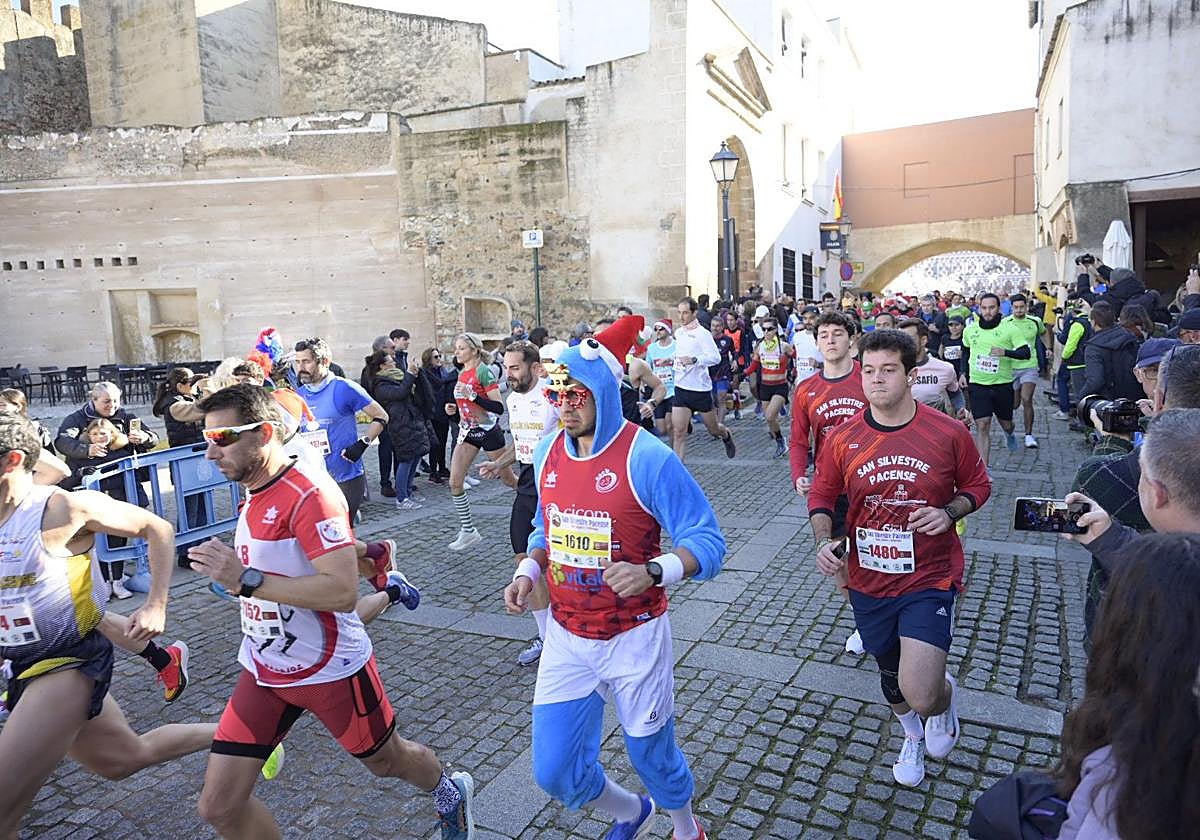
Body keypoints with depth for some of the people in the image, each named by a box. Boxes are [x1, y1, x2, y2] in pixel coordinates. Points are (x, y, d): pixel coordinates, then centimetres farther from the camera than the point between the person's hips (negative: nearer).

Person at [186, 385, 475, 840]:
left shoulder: (310, 493, -24)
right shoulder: (254, 492, 3)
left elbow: (342, 592, -33)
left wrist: (246, 579, -32)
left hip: (329, 669, -7)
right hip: (264, 669, 7)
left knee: (386, 760, 18)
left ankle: (451, 794, 50)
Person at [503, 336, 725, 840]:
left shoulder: (648, 458, -20)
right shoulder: (548, 453, -1)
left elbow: (707, 542, -20)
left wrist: (651, 572, -38)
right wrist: (527, 571, -4)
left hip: (633, 638, -5)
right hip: (566, 636, 5)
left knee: (652, 756, 15)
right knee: (554, 772, 11)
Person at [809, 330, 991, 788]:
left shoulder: (948, 432, -11)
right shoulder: (843, 438, -7)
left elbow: (977, 486, 4)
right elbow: (821, 497, 5)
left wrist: (948, 513, -16)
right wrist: (824, 541, -13)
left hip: (929, 581, -3)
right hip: (868, 583, 3)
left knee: (921, 696, -15)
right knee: (891, 676, 23)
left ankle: (946, 696, 26)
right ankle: (913, 737, 58)